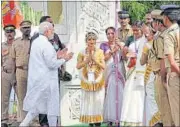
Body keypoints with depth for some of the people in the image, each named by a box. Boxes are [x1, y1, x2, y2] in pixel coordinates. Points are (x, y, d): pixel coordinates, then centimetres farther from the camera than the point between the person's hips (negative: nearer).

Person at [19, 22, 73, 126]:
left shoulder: (36, 42, 11)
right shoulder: (46, 44, -17)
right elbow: (52, 64, -19)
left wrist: (56, 56, 10)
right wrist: (64, 59, -5)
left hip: (37, 78, 9)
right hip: (47, 80, -9)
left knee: (36, 106, 13)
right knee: (52, 105, 4)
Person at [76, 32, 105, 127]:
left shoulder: (100, 52, -1)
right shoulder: (82, 53, 1)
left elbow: (103, 66, -5)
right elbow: (78, 66, -6)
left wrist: (95, 59, -17)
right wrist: (87, 60, -18)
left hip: (98, 81, -1)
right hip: (87, 81, 1)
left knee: (98, 102, 1)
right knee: (88, 103, 4)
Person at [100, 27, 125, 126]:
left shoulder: (120, 44, 13)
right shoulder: (104, 45, 9)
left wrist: (120, 46, -11)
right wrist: (112, 51, -11)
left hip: (119, 73, 1)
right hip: (109, 73, -1)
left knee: (119, 95, -5)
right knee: (110, 95, -6)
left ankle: (119, 118, -3)